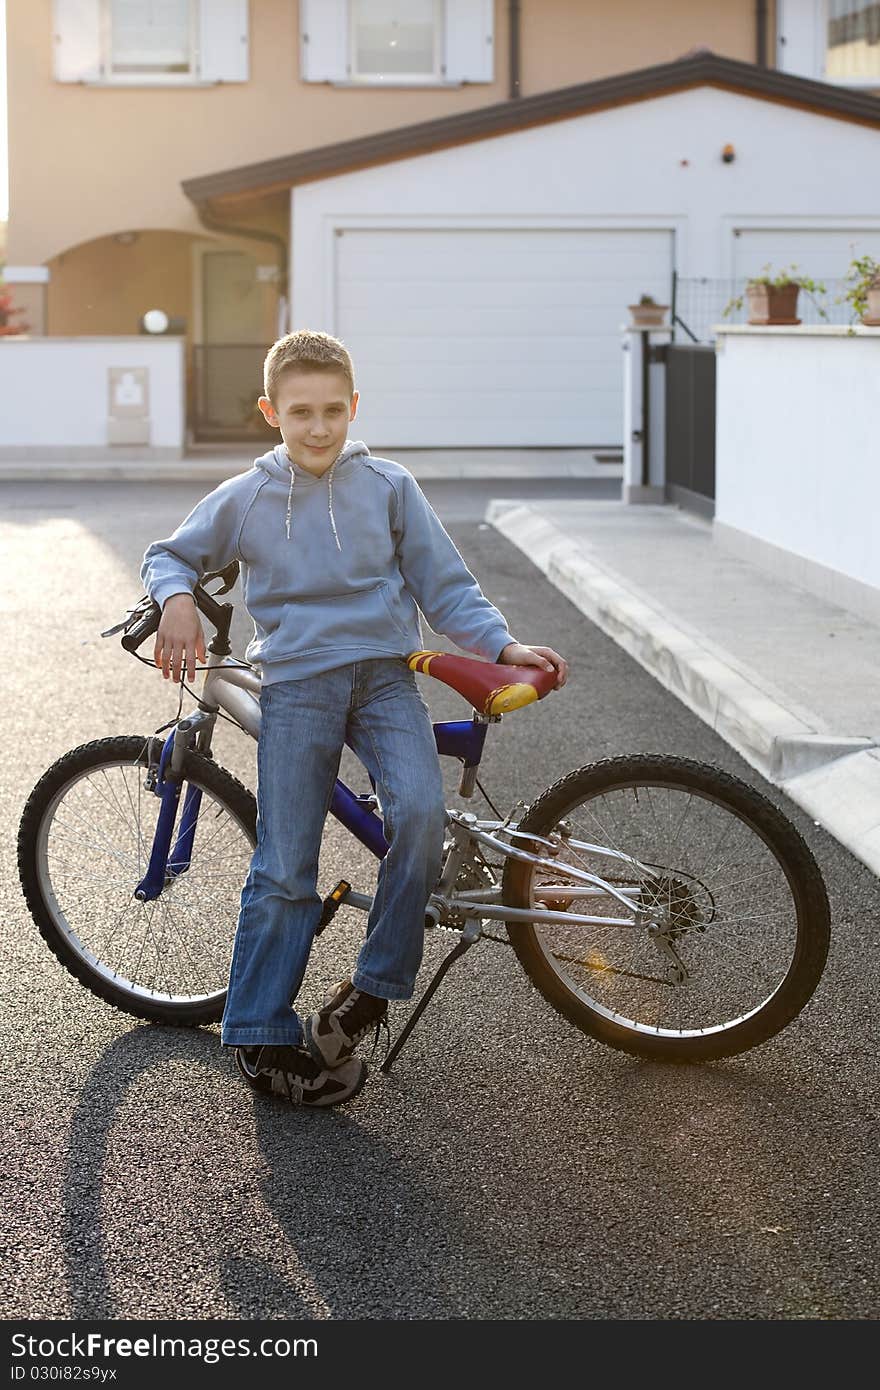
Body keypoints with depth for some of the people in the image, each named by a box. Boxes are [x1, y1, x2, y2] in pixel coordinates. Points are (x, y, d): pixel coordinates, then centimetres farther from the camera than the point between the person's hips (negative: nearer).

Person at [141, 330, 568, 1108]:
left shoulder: (389, 487, 4)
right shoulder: (243, 500, 5)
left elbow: (446, 587, 7)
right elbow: (170, 555, 19)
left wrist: (504, 645, -7)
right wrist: (177, 599, -4)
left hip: (384, 674, 0)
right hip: (296, 683, 0)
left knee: (420, 814, -25)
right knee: (284, 866, -5)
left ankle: (376, 986, -9)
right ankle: (263, 1036, 6)